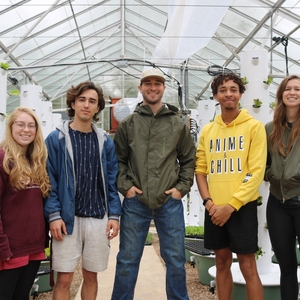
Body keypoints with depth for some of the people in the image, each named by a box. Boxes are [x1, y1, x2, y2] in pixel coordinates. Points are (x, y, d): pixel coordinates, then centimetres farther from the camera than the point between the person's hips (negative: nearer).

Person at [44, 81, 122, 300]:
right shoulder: (56, 139, -2)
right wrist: (53, 214, -13)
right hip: (67, 218, -3)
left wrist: (114, 215, 0)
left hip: (99, 219, 3)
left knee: (91, 275, 14)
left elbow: (112, 182, 7)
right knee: (64, 278, 2)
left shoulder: (106, 142, 7)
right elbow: (49, 180, -5)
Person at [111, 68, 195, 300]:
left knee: (176, 259, 10)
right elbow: (117, 159, 7)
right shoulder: (128, 123, 4)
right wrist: (125, 186, -4)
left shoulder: (178, 124, 6)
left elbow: (189, 159, 10)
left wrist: (182, 187, 1)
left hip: (170, 202, 1)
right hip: (135, 203, 0)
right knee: (128, 260, 9)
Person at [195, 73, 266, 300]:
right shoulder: (207, 131, 9)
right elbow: (200, 170, 9)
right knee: (222, 263, 14)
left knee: (248, 266, 2)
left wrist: (231, 206, -15)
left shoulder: (254, 126, -3)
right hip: (215, 210, 4)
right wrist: (208, 202, -6)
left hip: (242, 207, -4)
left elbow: (257, 172, -10)